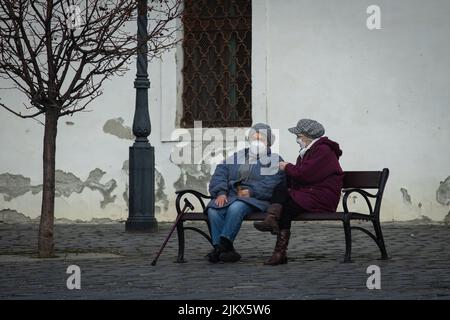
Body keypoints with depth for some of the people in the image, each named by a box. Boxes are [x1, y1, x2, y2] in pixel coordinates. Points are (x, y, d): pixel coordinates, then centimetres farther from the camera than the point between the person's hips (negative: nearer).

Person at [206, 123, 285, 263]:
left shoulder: (274, 161, 12)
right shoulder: (237, 156, 26)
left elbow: (272, 184, -7)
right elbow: (220, 173, 13)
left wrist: (251, 192, -17)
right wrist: (221, 192, -6)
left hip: (255, 199, -4)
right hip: (229, 197, 4)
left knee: (236, 208, -39)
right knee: (213, 210, -29)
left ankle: (223, 244, -35)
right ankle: (224, 250, -33)